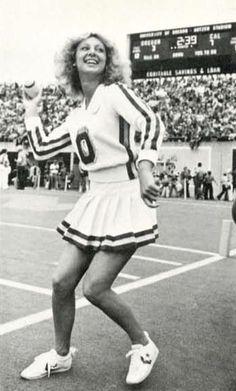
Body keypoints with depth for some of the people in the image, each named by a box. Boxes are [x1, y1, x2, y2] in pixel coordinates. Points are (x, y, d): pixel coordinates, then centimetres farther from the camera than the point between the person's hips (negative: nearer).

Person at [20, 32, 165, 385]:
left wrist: (144, 169, -38)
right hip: (95, 200, 7)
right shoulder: (77, 117, 13)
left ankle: (143, 346, 16)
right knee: (62, 281, 4)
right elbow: (42, 150, 17)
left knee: (94, 287, -9)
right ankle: (61, 355, 26)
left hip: (125, 198, -7)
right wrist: (31, 113, 24)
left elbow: (152, 123, -23)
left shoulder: (114, 92, -7)